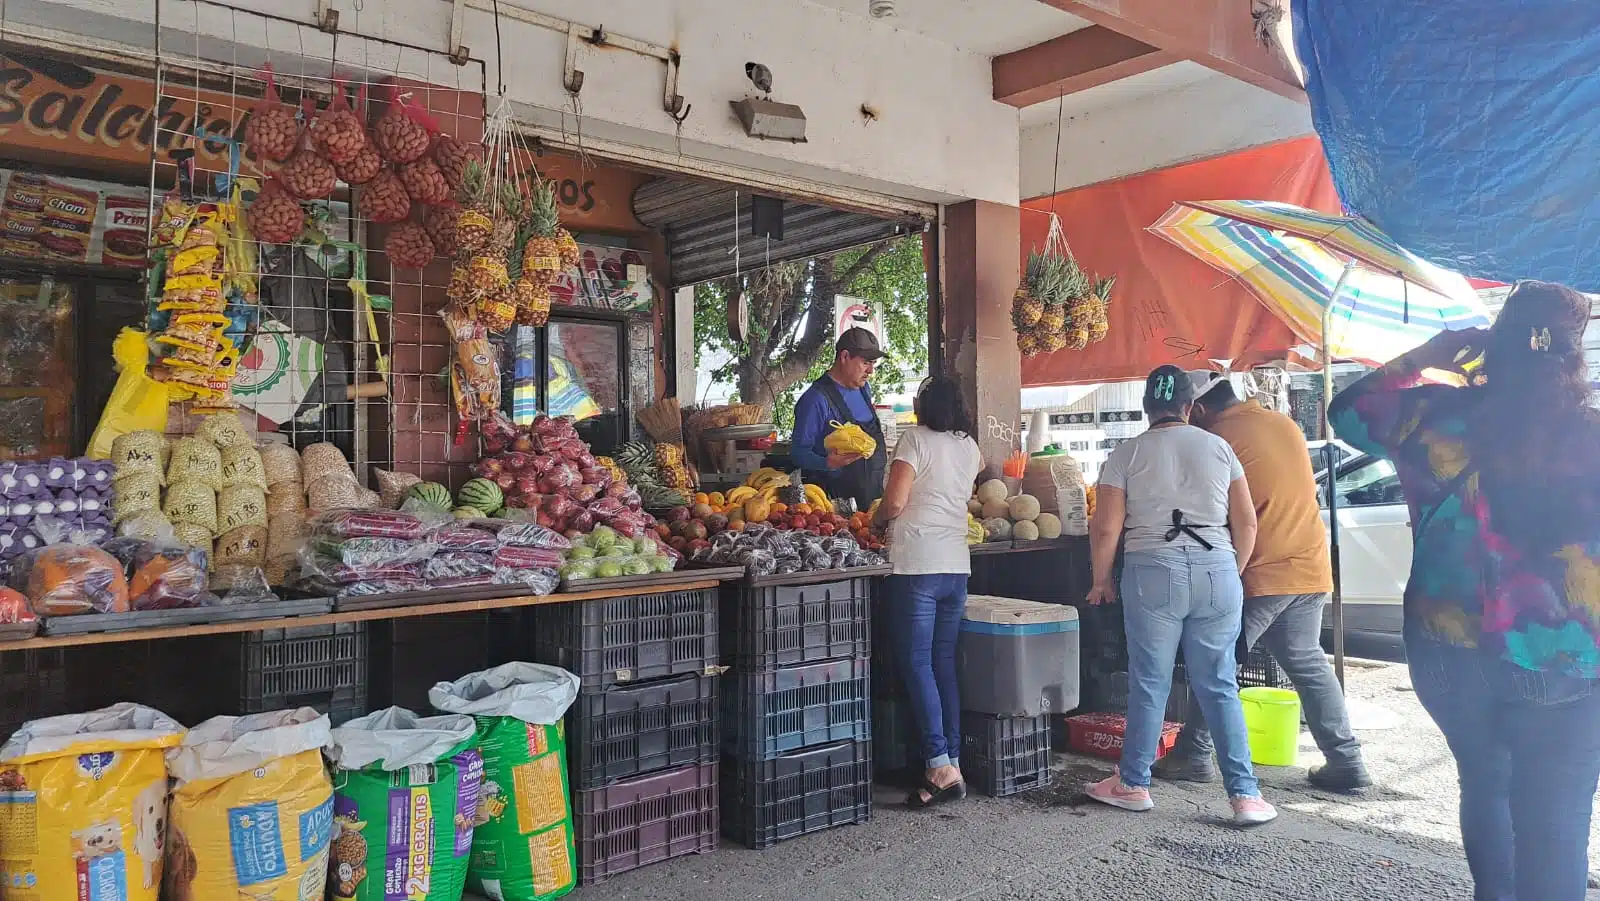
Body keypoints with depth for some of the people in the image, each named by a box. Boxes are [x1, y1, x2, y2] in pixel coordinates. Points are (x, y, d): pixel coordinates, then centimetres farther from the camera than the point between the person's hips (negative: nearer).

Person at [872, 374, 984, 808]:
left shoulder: (917, 438, -6)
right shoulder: (969, 446, 13)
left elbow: (894, 502, -13)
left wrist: (875, 520, 7)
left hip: (917, 565, -6)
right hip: (957, 565, 7)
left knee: (917, 663, -4)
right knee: (944, 663, 11)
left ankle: (940, 767, -9)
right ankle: (954, 762, 13)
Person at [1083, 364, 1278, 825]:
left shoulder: (1127, 454, 1)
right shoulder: (1219, 448, 8)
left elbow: (1106, 528, -4)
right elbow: (1247, 522, 8)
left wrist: (1100, 582, 9)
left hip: (1152, 573, -2)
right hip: (1217, 571, 2)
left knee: (1149, 684, 8)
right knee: (1220, 686, 9)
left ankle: (1134, 784, 19)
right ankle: (1244, 793, 9)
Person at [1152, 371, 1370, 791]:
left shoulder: (1218, 441, -13)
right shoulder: (1284, 423, 10)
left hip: (1259, 573, -7)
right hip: (1310, 568, 7)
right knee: (1309, 663, 15)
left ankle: (1194, 755, 10)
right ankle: (1346, 760, 14)